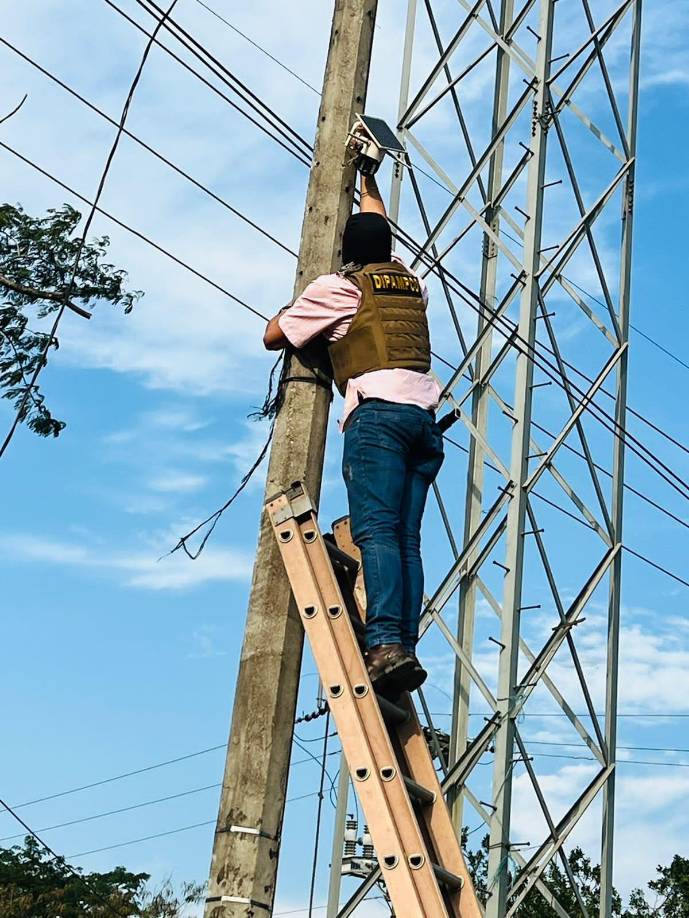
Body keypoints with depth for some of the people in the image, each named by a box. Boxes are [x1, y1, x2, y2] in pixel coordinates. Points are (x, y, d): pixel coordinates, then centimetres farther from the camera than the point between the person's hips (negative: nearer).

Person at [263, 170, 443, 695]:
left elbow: (273, 337, 18)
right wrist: (369, 183, 61)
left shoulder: (337, 287, 10)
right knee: (407, 538, 0)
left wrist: (287, 314, 39)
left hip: (378, 410, -6)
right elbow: (380, 233, 48)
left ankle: (386, 644, -31)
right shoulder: (410, 282, 25)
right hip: (425, 414, 6)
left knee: (376, 530, -17)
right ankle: (406, 648, -11)